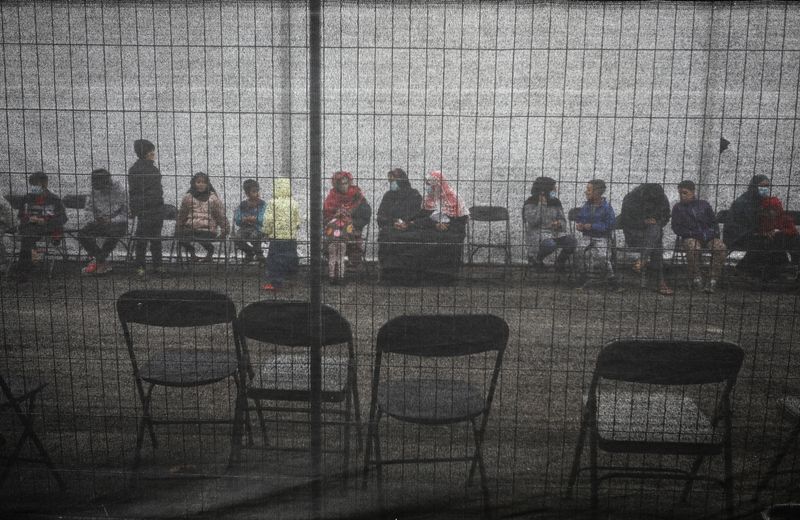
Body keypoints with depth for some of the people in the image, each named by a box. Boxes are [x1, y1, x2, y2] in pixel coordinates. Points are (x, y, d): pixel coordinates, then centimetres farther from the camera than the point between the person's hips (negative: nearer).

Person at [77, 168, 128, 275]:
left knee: (113, 235, -39)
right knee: (82, 234, -18)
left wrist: (110, 221, -25)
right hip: (101, 222, 6)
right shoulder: (95, 190, 1)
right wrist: (96, 217, -8)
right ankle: (103, 263, -16)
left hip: (117, 223, -6)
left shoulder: (120, 191, -14)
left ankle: (98, 261, -18)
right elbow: (92, 207, 14)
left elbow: (125, 214, -12)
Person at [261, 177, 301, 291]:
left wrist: (265, 231, 5)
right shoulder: (294, 203, 2)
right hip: (291, 237, 4)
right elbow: (297, 221, 8)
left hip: (276, 236, -4)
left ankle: (275, 282, -1)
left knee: (275, 260, 0)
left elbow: (268, 220, -10)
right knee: (291, 259, 13)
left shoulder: (272, 203, -10)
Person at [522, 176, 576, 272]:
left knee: (572, 241, -21)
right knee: (550, 244, -37)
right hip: (537, 234, -5)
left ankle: (560, 261, 5)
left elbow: (563, 221, 12)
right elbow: (533, 221, -19)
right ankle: (535, 259, -5)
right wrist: (541, 204, -17)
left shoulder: (555, 203, 11)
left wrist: (559, 224, -14)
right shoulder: (530, 203, -4)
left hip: (554, 232, 5)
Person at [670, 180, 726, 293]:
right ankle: (696, 278, -22)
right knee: (693, 247, -38)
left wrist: (714, 233, -2)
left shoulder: (704, 204, 16)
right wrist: (692, 233, -10)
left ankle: (712, 279, -24)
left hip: (708, 237, 2)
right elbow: (676, 228, 2)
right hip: (689, 238, -2)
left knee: (721, 248, -29)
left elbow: (713, 222, 19)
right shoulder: (677, 208, 11)